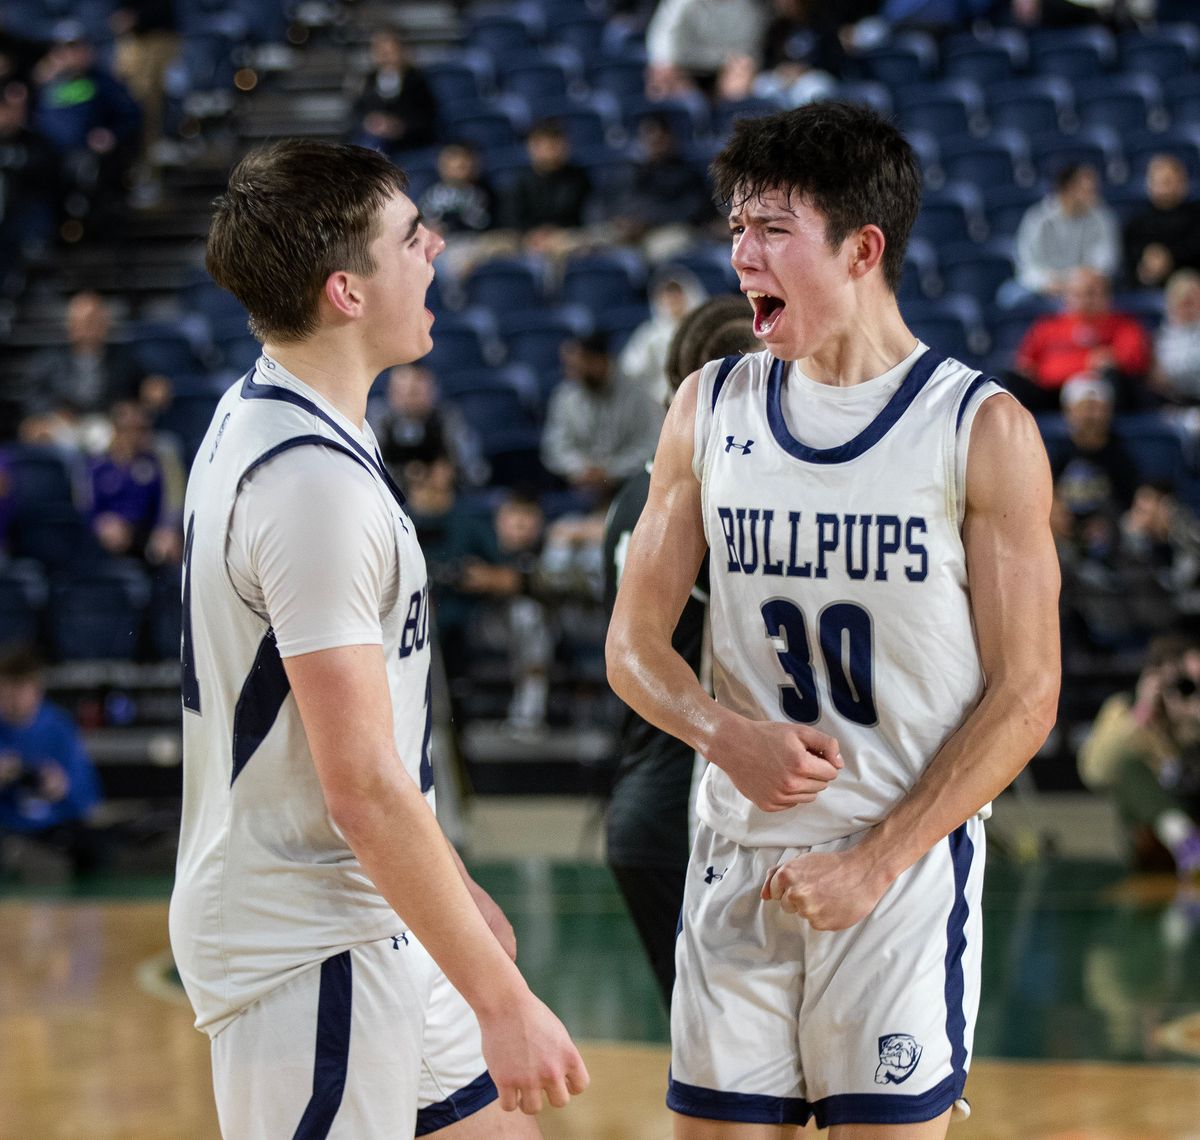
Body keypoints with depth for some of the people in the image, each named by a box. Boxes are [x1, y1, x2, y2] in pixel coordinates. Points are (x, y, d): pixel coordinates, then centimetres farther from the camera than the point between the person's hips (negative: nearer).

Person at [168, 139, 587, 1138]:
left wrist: (452, 889, 23)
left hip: (378, 931, 10)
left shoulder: (262, 418, 9)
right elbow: (363, 785, -25)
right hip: (308, 952, -10)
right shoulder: (315, 481, -23)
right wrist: (502, 1001, -23)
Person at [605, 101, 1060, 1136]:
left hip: (907, 866, -3)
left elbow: (1025, 697, -8)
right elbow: (634, 643, 9)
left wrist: (875, 862, -13)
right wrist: (729, 736, -12)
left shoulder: (983, 431, -7)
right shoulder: (710, 410, 5)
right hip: (738, 857, 4)